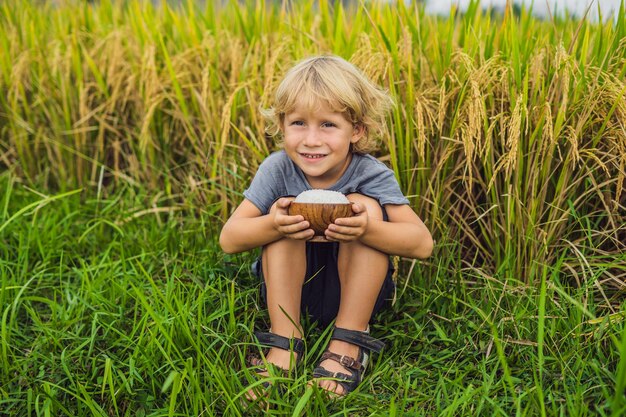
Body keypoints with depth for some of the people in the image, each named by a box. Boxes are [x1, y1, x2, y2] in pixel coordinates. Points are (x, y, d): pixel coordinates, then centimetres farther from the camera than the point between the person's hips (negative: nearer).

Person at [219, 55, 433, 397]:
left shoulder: (371, 175, -19)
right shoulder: (277, 169, -15)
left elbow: (422, 243, -25)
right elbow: (228, 240, -16)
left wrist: (366, 228, -45)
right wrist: (273, 224, -38)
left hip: (356, 290, -1)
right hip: (291, 289, 1)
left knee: (365, 203, -25)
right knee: (283, 217, -25)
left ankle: (348, 343, -20)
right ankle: (284, 341, -20)